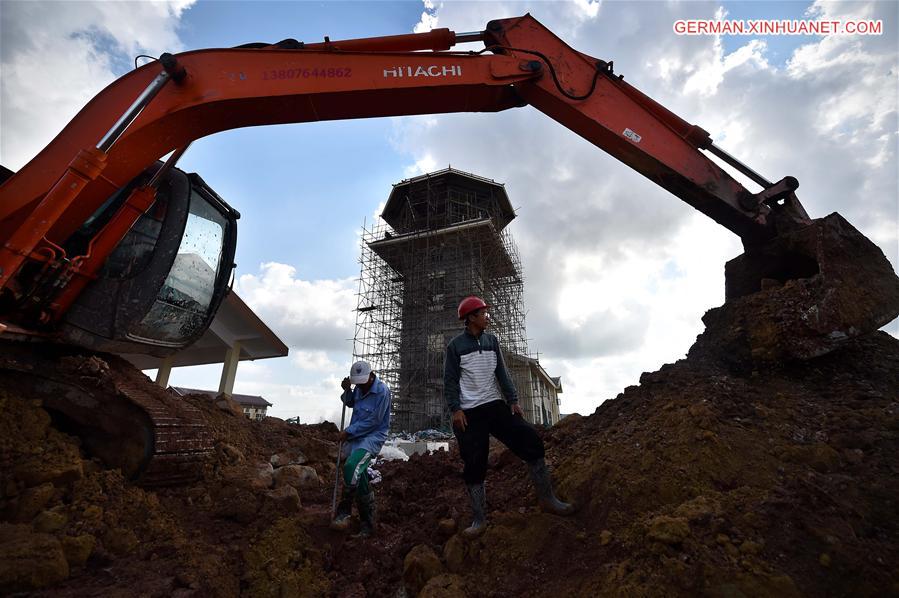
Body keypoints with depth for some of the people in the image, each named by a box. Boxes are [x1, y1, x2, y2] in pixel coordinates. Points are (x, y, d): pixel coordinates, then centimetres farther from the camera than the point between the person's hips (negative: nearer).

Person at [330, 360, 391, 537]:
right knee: (360, 481, 11)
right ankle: (367, 524, 25)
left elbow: (373, 421, -18)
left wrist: (348, 432, -14)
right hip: (354, 437, 8)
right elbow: (350, 403, 22)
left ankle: (344, 512, -13)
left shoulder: (382, 391, -18)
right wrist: (347, 390, 0)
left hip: (372, 437, -7)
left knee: (351, 467, -30)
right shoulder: (359, 387, 3)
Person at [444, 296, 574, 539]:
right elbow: (450, 381, -4)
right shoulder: (455, 345, -2)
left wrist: (513, 400, 4)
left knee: (530, 440, -7)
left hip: (496, 406, 4)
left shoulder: (492, 340, 10)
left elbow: (502, 373, 11)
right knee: (474, 465, -2)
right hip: (469, 413, -4)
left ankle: (547, 499, 8)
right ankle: (479, 520, 13)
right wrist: (455, 409, -13)